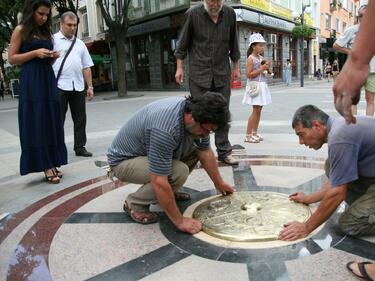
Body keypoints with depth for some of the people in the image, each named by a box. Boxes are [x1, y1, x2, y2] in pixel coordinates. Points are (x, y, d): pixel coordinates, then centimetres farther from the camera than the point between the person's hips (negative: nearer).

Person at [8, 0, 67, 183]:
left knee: (50, 123, 3)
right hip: (30, 82, -6)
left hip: (48, 80, 6)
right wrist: (35, 53, -14)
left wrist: (53, 56, 2)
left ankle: (51, 164, 8)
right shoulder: (21, 30, 0)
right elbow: (12, 59, -4)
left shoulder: (46, 32, 17)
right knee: (35, 124, -6)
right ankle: (46, 167, -5)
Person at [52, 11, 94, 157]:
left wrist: (90, 86, 10)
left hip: (78, 87, 5)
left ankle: (80, 147, 16)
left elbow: (86, 67, 16)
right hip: (59, 86, -5)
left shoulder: (80, 44, 18)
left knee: (80, 119, 7)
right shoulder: (53, 40, 3)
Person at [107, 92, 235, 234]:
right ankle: (135, 203, -6)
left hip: (147, 150, 8)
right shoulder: (166, 129, -39)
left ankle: (166, 193, 11)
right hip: (123, 160, -8)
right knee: (179, 172, -29)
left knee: (195, 149, -4)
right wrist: (179, 221, -27)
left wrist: (219, 184, 9)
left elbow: (206, 153, 2)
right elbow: (159, 182, -35)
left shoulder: (194, 113, -12)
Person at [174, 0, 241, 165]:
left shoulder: (230, 14, 3)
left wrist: (236, 67, 14)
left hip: (222, 73, 3)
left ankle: (224, 152, 14)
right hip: (199, 73, -2)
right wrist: (179, 67, 1)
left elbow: (233, 43, 13)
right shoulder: (193, 14, -4)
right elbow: (183, 43, 3)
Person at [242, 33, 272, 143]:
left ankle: (254, 133, 15)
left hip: (262, 86, 8)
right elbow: (248, 74, -17)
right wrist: (261, 68, -17)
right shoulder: (251, 58, -9)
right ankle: (248, 135, -3)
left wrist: (267, 68, 1)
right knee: (256, 110, -9)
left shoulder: (261, 58, 14)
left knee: (259, 110, 8)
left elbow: (268, 72, 23)